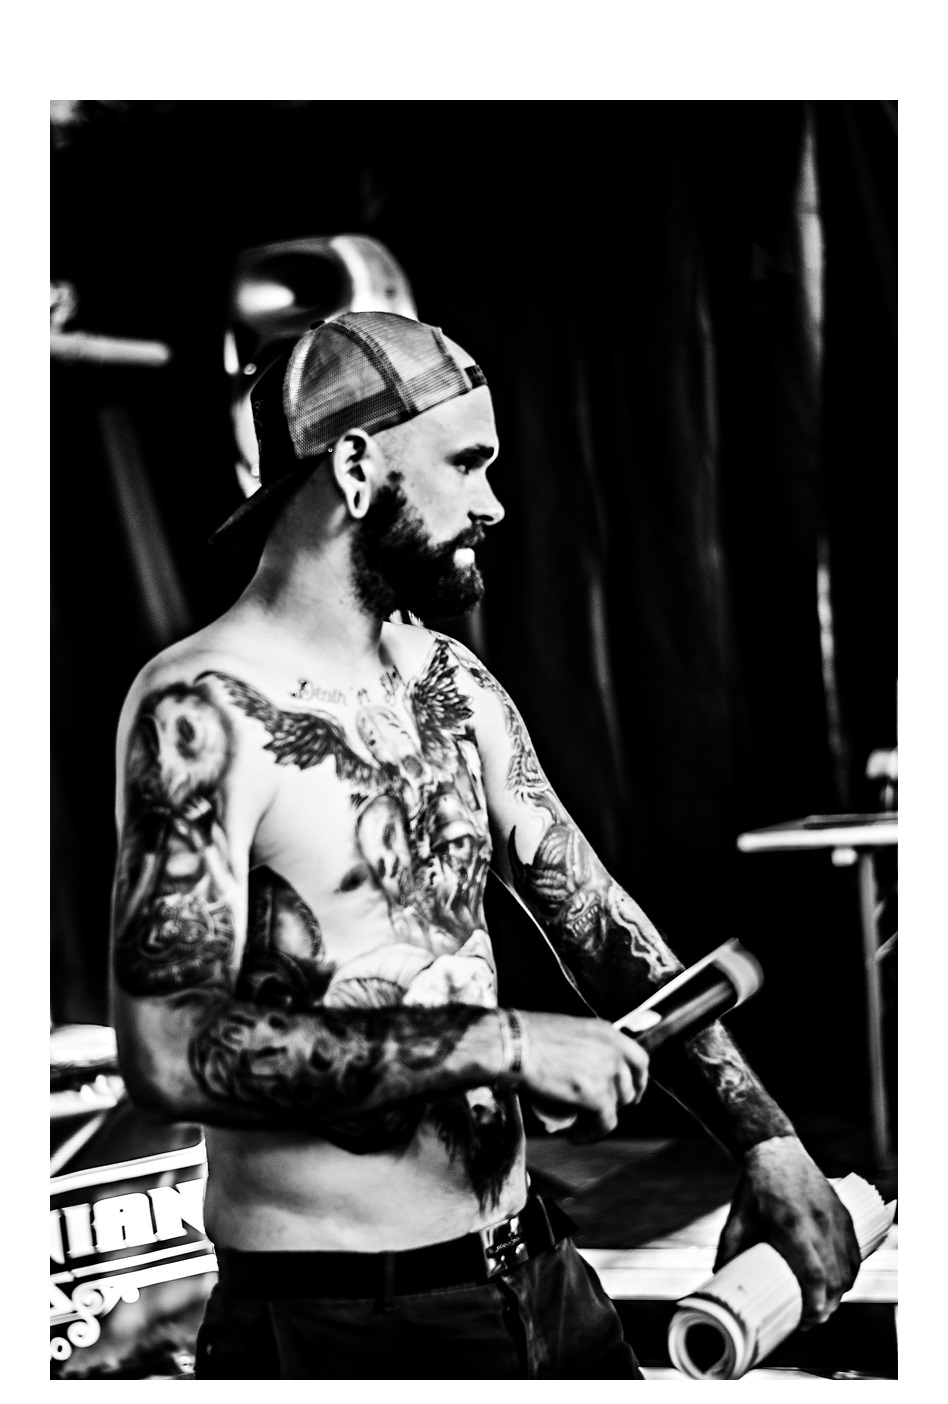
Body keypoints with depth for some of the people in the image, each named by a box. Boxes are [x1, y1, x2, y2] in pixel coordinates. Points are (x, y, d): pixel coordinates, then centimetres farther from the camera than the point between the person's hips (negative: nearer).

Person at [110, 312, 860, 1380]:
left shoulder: (453, 687, 8)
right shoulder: (203, 711, -17)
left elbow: (599, 927, 13)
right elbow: (169, 1054, -26)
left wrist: (765, 1141, 5)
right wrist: (500, 1043, -25)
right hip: (334, 1324, -7)